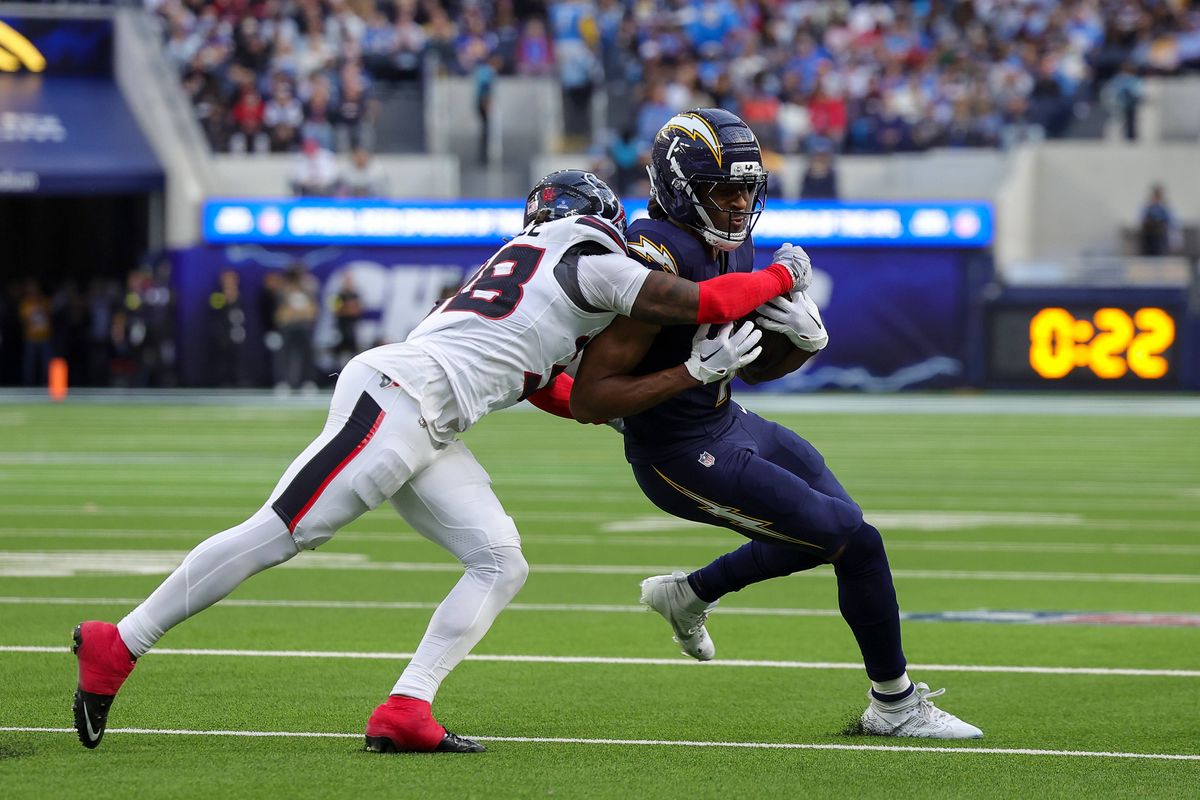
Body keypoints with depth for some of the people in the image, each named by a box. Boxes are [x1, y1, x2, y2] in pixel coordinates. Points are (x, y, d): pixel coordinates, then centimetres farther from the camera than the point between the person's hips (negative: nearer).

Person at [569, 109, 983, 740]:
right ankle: (895, 706, 10)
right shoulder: (661, 267, -28)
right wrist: (697, 370, -33)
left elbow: (754, 366, 12)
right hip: (684, 459, -10)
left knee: (833, 527, 27)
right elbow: (587, 401, -29)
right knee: (857, 543, -7)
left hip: (729, 424, 10)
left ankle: (688, 594, 40)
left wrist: (805, 341, -10)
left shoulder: (732, 250, 1)